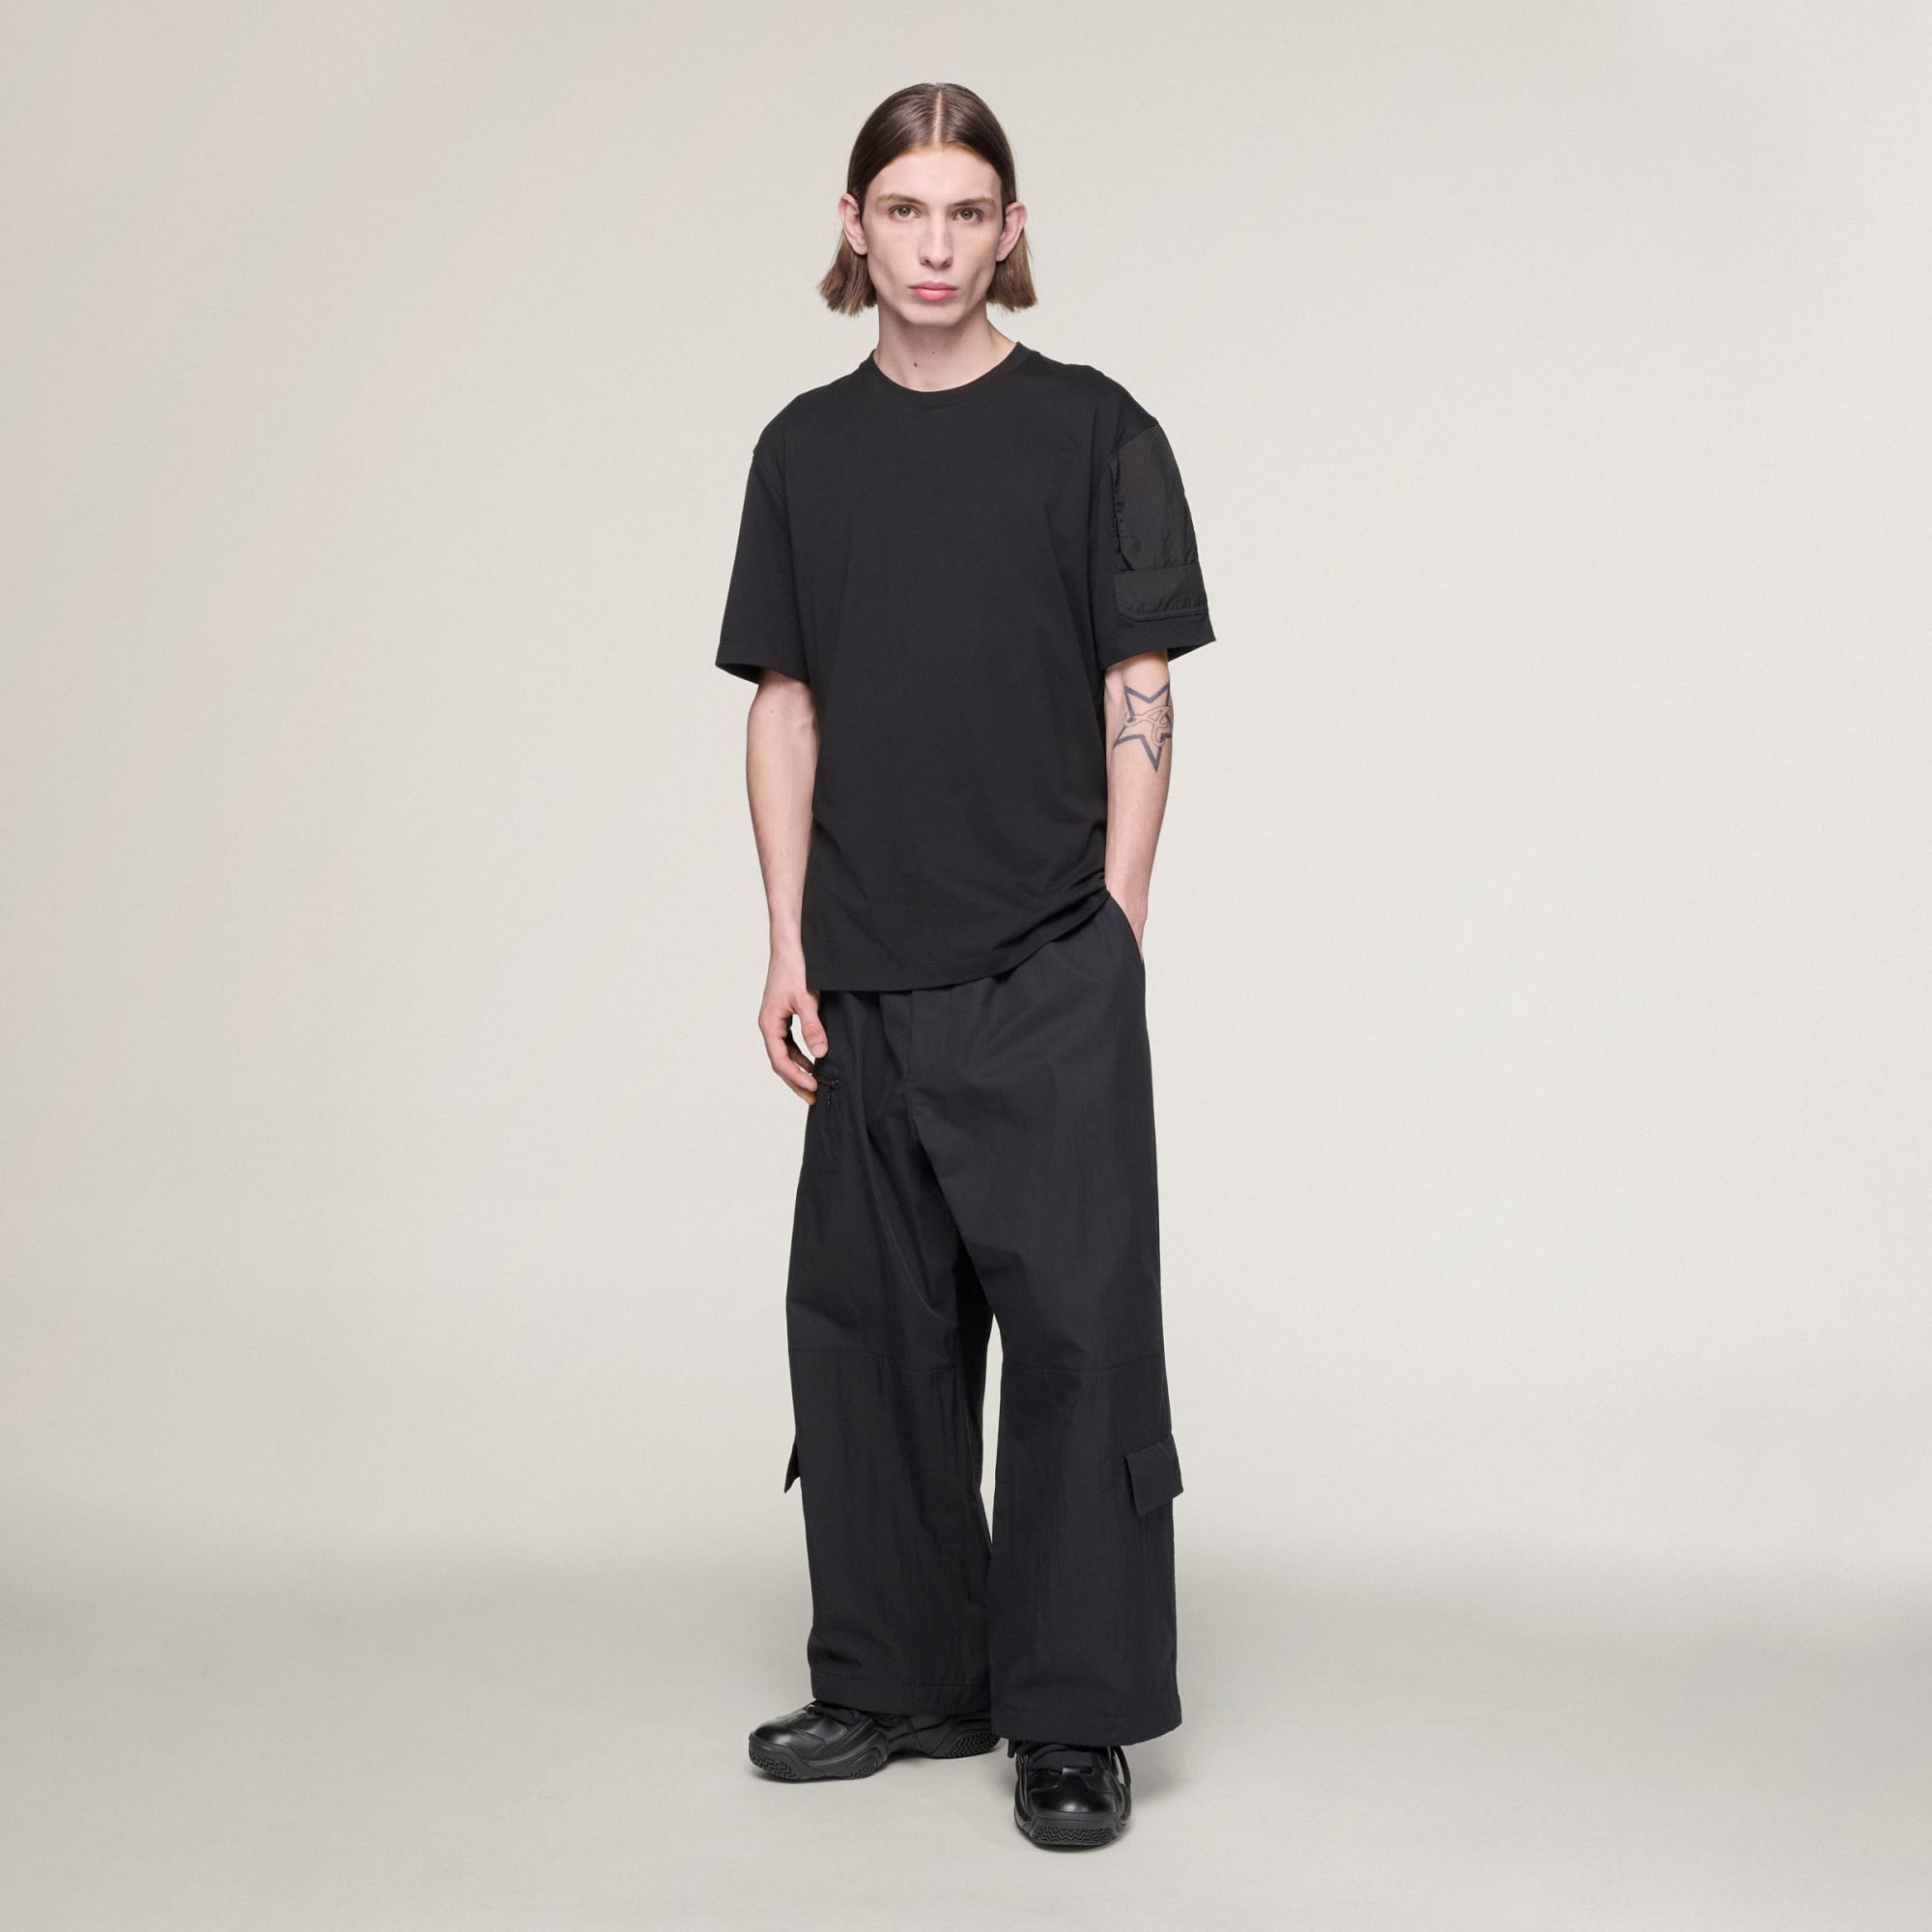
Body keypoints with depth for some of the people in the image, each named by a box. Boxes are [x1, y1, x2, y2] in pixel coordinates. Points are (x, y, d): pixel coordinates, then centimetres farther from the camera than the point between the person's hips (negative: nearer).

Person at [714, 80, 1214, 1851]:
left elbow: (1140, 698, -2)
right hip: (871, 979, 4)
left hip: (1051, 977, -4)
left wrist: (1111, 937, -7)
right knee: (868, 1317, 10)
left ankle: (1076, 1720, 7)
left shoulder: (1092, 431, -1)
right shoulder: (808, 448, 8)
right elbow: (786, 705, 9)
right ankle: (903, 1681, 25)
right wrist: (789, 950, 3)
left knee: (1075, 1323, -3)